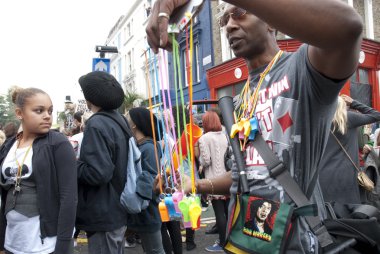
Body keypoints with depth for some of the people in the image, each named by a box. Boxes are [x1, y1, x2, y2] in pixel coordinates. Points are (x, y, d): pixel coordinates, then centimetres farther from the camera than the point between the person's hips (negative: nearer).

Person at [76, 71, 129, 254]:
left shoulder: (97, 124, -21)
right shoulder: (118, 119, 6)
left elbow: (98, 173, -28)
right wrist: (80, 159, 12)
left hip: (103, 215, -9)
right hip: (118, 210, 9)